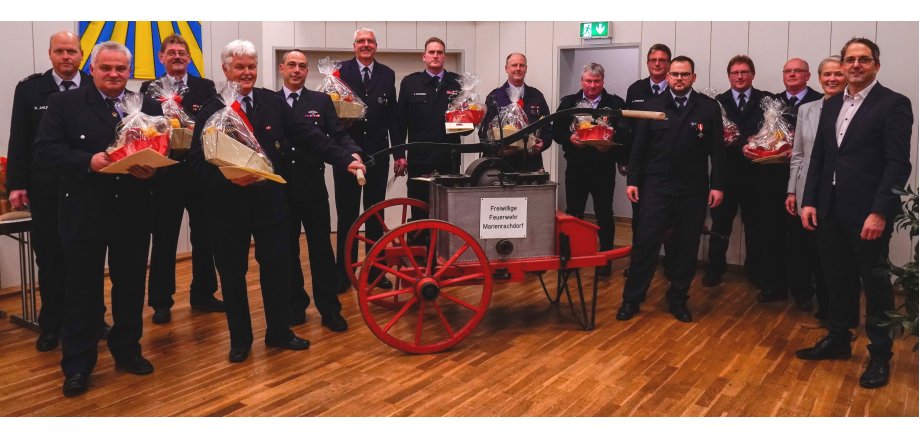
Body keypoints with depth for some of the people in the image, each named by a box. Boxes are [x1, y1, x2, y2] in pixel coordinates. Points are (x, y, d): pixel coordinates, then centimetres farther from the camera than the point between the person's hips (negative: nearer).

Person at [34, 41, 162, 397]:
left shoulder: (149, 107, 7)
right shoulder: (64, 103, 0)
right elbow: (44, 149, -9)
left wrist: (153, 169, -19)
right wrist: (87, 161, -24)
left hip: (133, 214, 2)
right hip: (83, 214, -2)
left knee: (131, 287, 12)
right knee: (82, 291, 7)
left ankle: (127, 351, 30)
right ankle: (77, 365, 19)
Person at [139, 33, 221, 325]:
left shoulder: (206, 87, 5)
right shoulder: (149, 89, 5)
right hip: (165, 173, -1)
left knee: (203, 237, 11)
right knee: (164, 240, 5)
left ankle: (202, 295, 24)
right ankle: (161, 302, 15)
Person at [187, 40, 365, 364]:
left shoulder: (274, 102, 3)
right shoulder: (211, 110, -3)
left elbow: (308, 136, 0)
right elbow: (198, 159, -8)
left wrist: (345, 160, -7)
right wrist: (228, 177, -26)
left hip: (269, 199, 2)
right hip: (227, 203, -1)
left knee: (278, 266, 7)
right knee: (232, 273, 8)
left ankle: (279, 332, 25)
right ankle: (240, 339, 24)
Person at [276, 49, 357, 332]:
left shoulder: (321, 101, 5)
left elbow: (338, 135, -3)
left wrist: (353, 153, -22)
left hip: (313, 187, -1)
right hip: (280, 188, 1)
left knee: (321, 248, 3)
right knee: (287, 250, 10)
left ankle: (329, 309, 11)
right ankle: (295, 306, 22)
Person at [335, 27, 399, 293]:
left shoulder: (387, 74, 7)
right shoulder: (340, 71, 0)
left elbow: (393, 115, 4)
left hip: (377, 152, 2)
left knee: (376, 213, 11)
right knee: (347, 213, 6)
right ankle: (344, 272, 14)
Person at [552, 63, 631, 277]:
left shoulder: (615, 103, 1)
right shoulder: (568, 102, 7)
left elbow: (626, 133, -6)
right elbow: (556, 130, 4)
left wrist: (612, 136, -26)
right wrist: (569, 138, -15)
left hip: (604, 169, -1)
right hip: (576, 168, 2)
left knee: (604, 215, 7)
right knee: (573, 214, 8)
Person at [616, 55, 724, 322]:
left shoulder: (709, 108, 2)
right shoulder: (652, 106, 5)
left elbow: (717, 150, 1)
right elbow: (639, 147, 4)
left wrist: (717, 185, -4)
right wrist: (632, 180, -1)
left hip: (693, 190, 1)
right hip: (656, 187, 0)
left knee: (686, 247, 7)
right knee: (645, 243, -3)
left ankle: (678, 300, 21)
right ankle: (632, 299, 7)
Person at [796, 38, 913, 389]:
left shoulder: (893, 104, -7)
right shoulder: (831, 105, 12)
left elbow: (898, 163, -13)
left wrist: (879, 212, -20)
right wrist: (809, 201, 4)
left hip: (867, 212, -6)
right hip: (830, 209, 6)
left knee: (875, 283, 6)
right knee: (836, 279, 16)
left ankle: (880, 355, 18)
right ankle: (837, 340, 31)